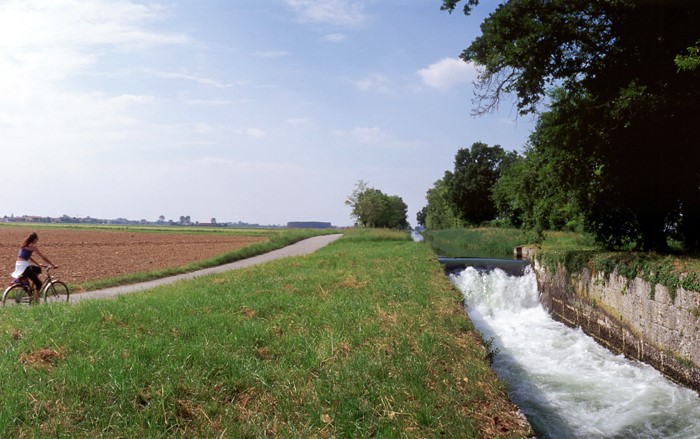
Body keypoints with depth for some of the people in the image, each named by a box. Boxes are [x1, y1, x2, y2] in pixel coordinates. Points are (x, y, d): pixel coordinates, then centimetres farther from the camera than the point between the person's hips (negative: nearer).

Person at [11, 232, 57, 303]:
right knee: (38, 283, -2)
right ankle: (36, 302, -6)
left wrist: (38, 264, 27)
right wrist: (53, 265, -1)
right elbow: (43, 257, -6)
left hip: (18, 266, 9)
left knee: (38, 269, 29)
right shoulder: (32, 246, -7)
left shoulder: (24, 245, 18)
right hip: (24, 266, -9)